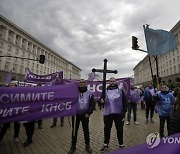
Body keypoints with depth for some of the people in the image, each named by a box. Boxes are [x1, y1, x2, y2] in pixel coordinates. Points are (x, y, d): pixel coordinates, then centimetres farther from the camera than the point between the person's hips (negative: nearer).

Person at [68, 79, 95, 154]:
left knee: (86, 130, 13)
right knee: (74, 130, 12)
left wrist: (89, 113, -7)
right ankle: (73, 146, 30)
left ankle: (87, 145, 32)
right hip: (75, 115, 0)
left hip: (85, 115, 0)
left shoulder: (89, 93, -4)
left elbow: (92, 104, -1)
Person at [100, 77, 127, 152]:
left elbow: (124, 101, 2)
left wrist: (124, 111, -2)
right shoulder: (106, 90, 3)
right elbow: (102, 99, 8)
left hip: (118, 113, -1)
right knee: (107, 129, 11)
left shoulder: (120, 90, 0)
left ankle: (121, 144, 30)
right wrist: (102, 100, -16)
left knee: (119, 129, 11)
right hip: (108, 113, 2)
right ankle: (105, 144, 29)